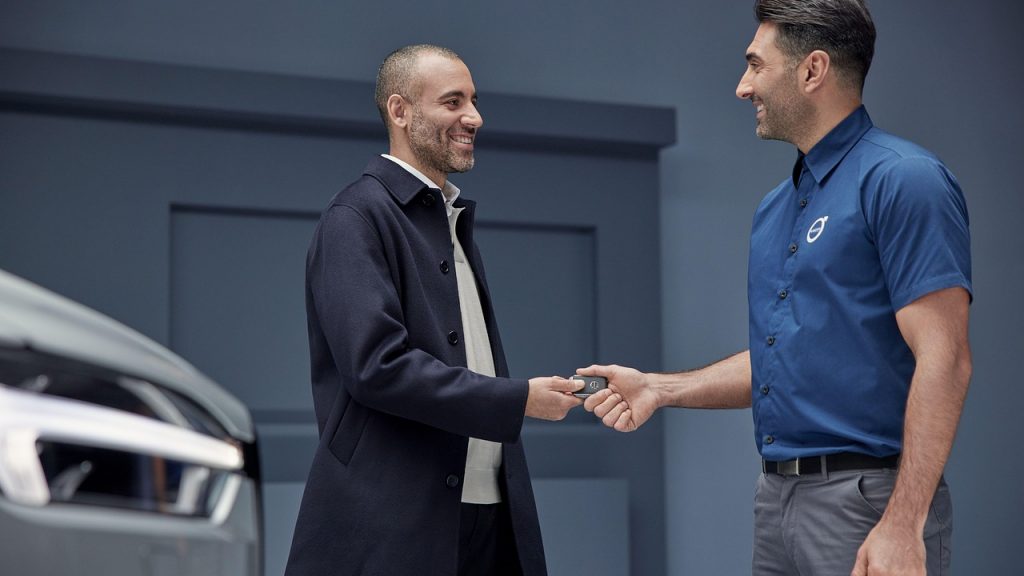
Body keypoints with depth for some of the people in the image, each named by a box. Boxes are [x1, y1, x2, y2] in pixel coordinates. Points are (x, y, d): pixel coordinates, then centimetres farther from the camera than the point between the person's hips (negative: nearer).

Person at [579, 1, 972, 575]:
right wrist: (660, 388, 11)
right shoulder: (774, 209, 14)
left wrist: (903, 526, -23)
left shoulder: (902, 179, -12)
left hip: (866, 504, -8)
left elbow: (943, 359, -18)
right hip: (777, 500, 8)